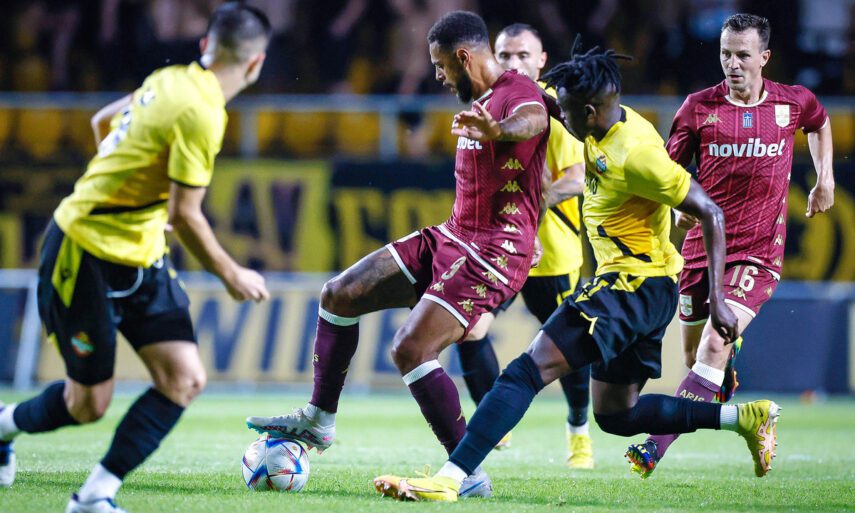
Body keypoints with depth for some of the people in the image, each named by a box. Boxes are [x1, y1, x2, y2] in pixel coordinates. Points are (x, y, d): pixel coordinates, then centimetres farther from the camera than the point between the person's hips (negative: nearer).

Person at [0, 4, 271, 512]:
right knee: (89, 404, 1)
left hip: (141, 258, 9)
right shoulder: (200, 113, -24)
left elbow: (103, 119, 20)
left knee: (185, 378, -6)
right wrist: (230, 275, -10)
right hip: (86, 254, -9)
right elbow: (184, 215, -22)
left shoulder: (168, 80, 3)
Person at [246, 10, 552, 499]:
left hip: (493, 253, -10)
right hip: (451, 237, 10)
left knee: (411, 349, -22)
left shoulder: (518, 92, -18)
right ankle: (318, 420, 21)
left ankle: (469, 474, -14)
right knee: (339, 294, 9)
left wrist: (497, 131, -65)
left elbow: (531, 119, -45)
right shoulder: (481, 101, 15)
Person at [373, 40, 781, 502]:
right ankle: (746, 417, 20)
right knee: (615, 414, 19)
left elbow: (711, 214, -19)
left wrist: (717, 300, -20)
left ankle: (447, 480, -27)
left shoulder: (635, 152, -21)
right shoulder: (605, 131, 4)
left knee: (528, 369, -19)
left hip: (636, 285, -10)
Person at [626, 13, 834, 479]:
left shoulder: (793, 102, 1)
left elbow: (820, 123, 26)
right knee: (694, 356, 10)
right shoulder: (698, 107, -2)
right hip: (702, 246, 2)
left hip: (758, 252, -2)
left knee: (713, 349, -19)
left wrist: (825, 179, 20)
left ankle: (656, 448, -26)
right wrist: (680, 205, -13)